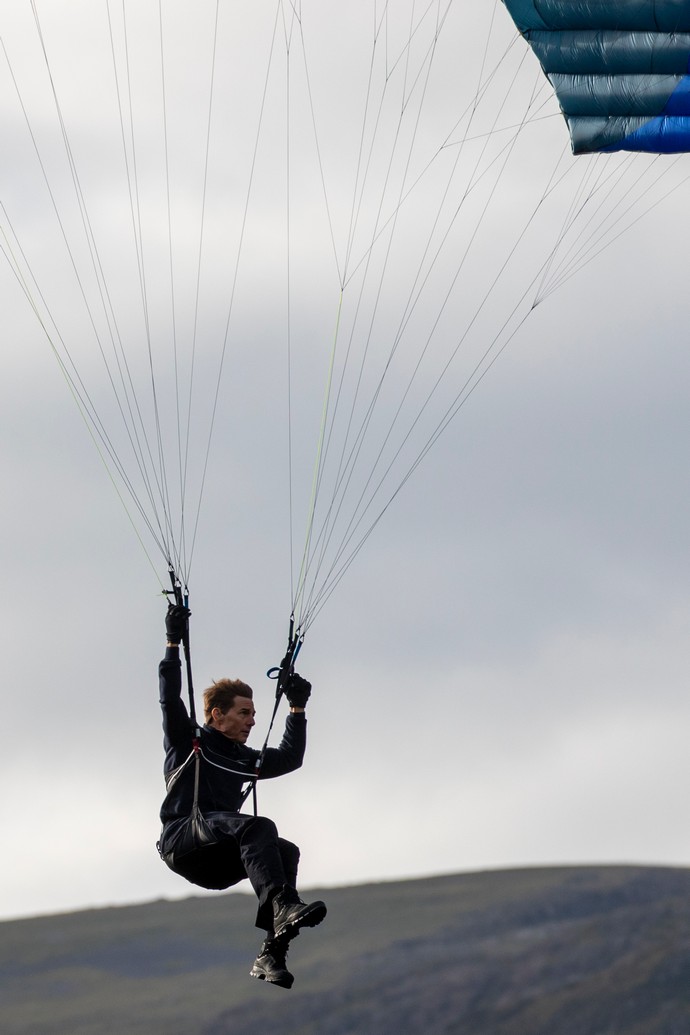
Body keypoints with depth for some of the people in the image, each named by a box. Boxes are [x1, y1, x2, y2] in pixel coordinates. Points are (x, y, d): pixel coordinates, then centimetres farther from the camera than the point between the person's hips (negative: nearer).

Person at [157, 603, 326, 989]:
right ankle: (282, 907, -51)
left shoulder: (243, 759, 27)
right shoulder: (187, 742, 11)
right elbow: (170, 699, -2)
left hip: (217, 862, 6)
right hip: (182, 839, -6)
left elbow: (290, 759, 35)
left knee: (287, 850, -20)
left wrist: (297, 710, 31)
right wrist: (173, 645, -8)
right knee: (258, 827, -31)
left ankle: (272, 954, -30)